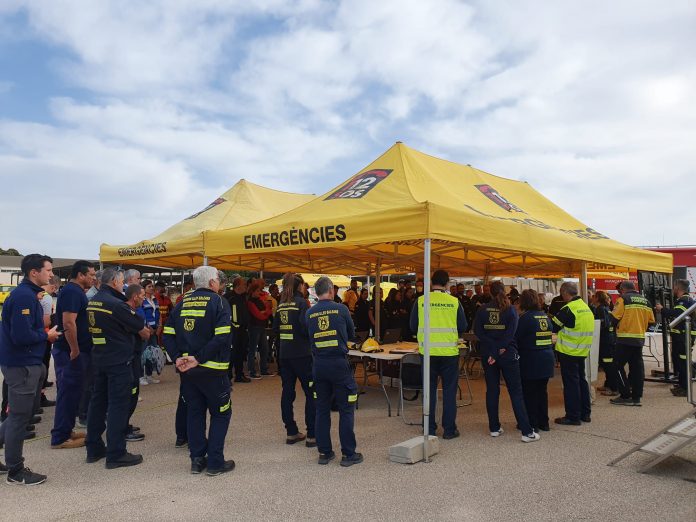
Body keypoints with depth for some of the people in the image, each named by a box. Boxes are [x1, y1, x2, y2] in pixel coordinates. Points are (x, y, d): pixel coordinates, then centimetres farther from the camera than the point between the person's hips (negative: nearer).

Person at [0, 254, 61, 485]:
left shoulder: (27, 293, 12)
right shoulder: (24, 296, -21)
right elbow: (22, 336, -27)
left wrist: (44, 332, 5)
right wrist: (46, 335, -13)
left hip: (27, 363, 10)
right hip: (21, 365, -10)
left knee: (27, 410, 21)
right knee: (20, 416, 2)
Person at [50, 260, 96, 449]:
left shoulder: (75, 291, 14)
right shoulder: (72, 292, -18)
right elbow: (68, 323, -26)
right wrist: (75, 351, -23)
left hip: (72, 351, 10)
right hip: (70, 352, -10)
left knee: (72, 392, 16)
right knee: (69, 393, -3)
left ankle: (66, 430, 27)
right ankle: (60, 438, 6)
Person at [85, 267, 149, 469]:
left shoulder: (92, 302, 6)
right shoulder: (116, 304, -19)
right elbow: (142, 330, -11)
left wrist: (140, 328, 10)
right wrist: (146, 334, 13)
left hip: (99, 359, 8)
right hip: (119, 361, -8)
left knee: (98, 401, 15)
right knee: (118, 405, -2)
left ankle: (94, 449, 24)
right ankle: (116, 454, 2)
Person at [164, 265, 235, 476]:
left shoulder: (182, 303, 8)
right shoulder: (218, 302, -9)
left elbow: (168, 334, 2)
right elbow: (222, 338, -21)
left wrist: (178, 357, -5)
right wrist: (200, 358, -18)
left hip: (187, 370, 6)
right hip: (212, 369, -5)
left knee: (194, 412, 17)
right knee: (220, 413, 9)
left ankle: (197, 460, 23)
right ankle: (215, 462, 9)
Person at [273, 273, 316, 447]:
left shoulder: (281, 305, 8)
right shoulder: (301, 302, -11)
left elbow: (275, 329, 13)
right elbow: (305, 327, -20)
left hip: (284, 354, 7)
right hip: (301, 354, -6)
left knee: (287, 392, 11)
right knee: (311, 393, 1)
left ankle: (291, 432, 18)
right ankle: (312, 435, 2)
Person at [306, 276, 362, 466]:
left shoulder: (309, 313, 0)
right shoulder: (341, 309, -7)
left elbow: (309, 337, 10)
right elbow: (351, 334, 6)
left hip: (319, 364, 4)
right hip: (339, 363, -3)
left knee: (322, 409, 13)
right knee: (346, 409, 5)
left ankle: (324, 452, 20)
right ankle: (348, 454, 10)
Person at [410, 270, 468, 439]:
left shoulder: (420, 301, -5)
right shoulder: (454, 302, -5)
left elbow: (413, 327, 1)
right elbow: (463, 327, 1)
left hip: (428, 351, 1)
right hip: (449, 351, -1)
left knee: (429, 389, 12)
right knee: (449, 390, 10)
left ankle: (429, 428, 18)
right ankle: (449, 429, 14)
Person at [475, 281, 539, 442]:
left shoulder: (482, 309, -1)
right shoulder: (511, 309, -4)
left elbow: (478, 332, -10)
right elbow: (510, 333, -16)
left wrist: (493, 352, -14)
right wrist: (500, 349, -17)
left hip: (487, 353, 2)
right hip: (508, 354, -2)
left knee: (492, 391, 10)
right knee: (516, 392, 1)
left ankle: (494, 428, 14)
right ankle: (527, 432, -1)